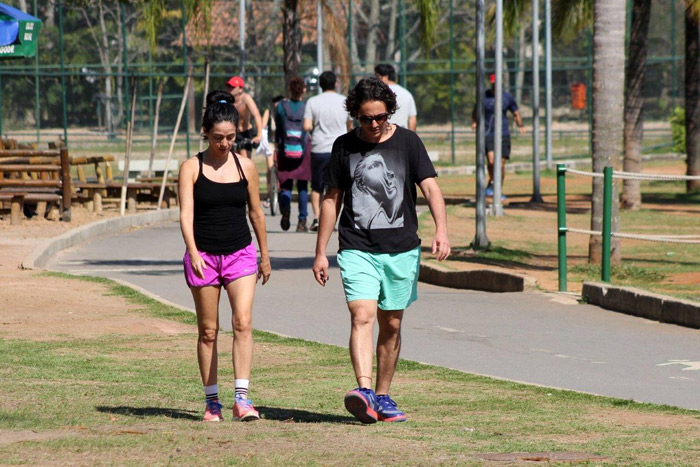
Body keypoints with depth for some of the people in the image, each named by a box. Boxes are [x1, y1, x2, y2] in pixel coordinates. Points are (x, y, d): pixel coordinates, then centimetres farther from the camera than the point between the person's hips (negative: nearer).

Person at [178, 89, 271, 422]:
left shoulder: (245, 167, 4)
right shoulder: (192, 168, -3)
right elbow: (186, 214, -11)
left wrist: (264, 255, 19)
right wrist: (193, 253, -26)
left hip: (240, 254, 1)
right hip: (203, 256, -1)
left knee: (243, 322, -15)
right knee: (208, 331, 5)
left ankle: (242, 398, -17)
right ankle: (211, 401, 14)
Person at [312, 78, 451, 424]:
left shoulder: (407, 142, 3)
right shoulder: (344, 147, 6)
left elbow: (430, 187, -4)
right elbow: (332, 199, 12)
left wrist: (441, 230, -22)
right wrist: (320, 253, 10)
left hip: (401, 249, 1)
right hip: (357, 249, -1)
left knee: (391, 325, 8)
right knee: (362, 316, -18)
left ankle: (382, 397, 20)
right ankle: (363, 390, -32)